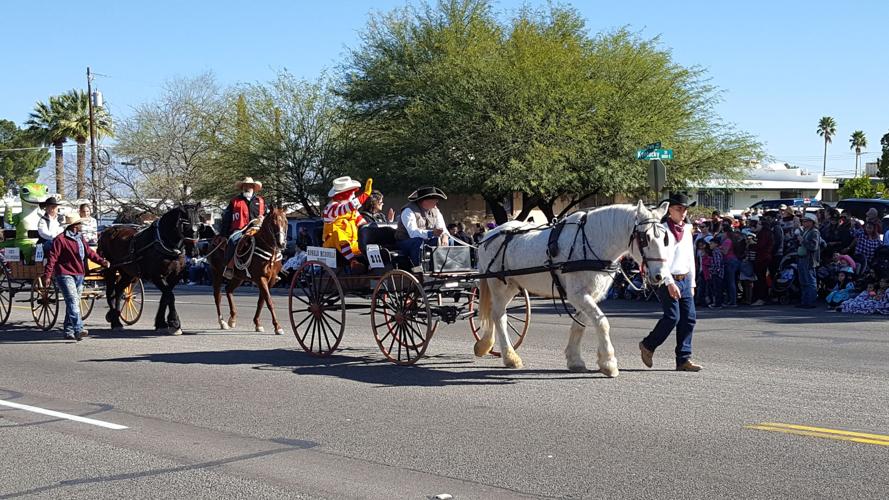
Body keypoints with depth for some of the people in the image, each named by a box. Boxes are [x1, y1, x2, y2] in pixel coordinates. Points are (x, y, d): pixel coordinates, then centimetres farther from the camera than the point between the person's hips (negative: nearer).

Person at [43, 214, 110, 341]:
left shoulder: (81, 238, 15)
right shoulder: (60, 240, -11)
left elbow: (89, 252, 16)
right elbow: (52, 258, -12)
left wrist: (102, 262, 3)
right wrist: (47, 275, -16)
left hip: (79, 276, 8)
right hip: (65, 276, -8)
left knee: (73, 304, 12)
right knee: (73, 302, -17)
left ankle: (68, 331, 21)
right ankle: (78, 330, -25)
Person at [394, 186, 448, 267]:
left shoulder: (435, 210, 5)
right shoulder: (409, 210, -19)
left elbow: (442, 227, 2)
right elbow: (413, 232, -32)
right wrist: (431, 233, -47)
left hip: (427, 241, 7)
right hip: (406, 243, -6)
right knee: (419, 242, -39)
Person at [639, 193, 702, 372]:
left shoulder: (687, 230, 16)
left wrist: (692, 283, 19)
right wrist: (669, 282, -21)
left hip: (684, 279, 7)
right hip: (667, 280, -7)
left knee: (689, 317, 0)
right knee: (673, 316, -12)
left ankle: (684, 359, 4)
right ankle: (648, 345, 9)